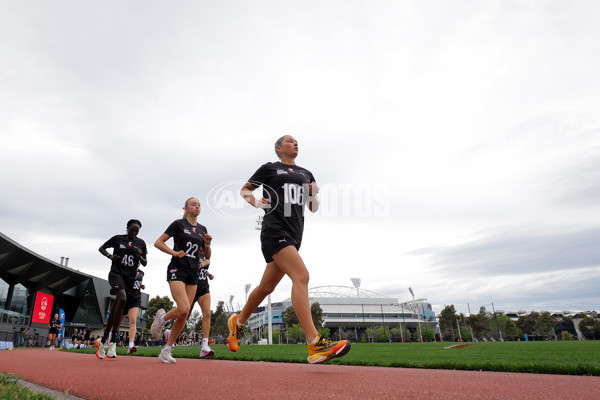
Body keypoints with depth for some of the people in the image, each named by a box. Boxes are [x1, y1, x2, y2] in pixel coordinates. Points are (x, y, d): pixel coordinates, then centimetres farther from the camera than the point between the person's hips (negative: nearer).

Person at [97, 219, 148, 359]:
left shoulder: (141, 243, 9)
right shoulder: (117, 239, 2)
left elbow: (145, 264, 12)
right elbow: (101, 248, 11)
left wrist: (140, 256, -10)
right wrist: (110, 256, -9)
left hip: (130, 277, 4)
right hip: (116, 273, -4)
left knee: (114, 310, 8)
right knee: (122, 299, -28)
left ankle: (103, 341, 24)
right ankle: (113, 342, -24)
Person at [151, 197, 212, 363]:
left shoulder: (202, 229, 13)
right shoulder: (178, 224, -1)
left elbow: (207, 256, 16)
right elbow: (158, 242, -2)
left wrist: (207, 244, -4)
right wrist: (174, 252, -15)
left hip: (193, 274, 5)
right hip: (177, 270, -5)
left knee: (184, 316, 1)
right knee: (183, 309, -22)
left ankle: (166, 351, 14)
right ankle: (162, 317, 11)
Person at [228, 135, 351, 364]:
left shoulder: (306, 174, 21)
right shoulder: (269, 168, 8)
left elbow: (314, 208, 22)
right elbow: (244, 190, 16)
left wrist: (314, 194, 1)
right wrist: (256, 202, -4)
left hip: (295, 234, 6)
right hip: (275, 230, -6)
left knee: (267, 286, 12)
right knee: (301, 276, -24)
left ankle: (238, 322, 35)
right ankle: (315, 345, -27)